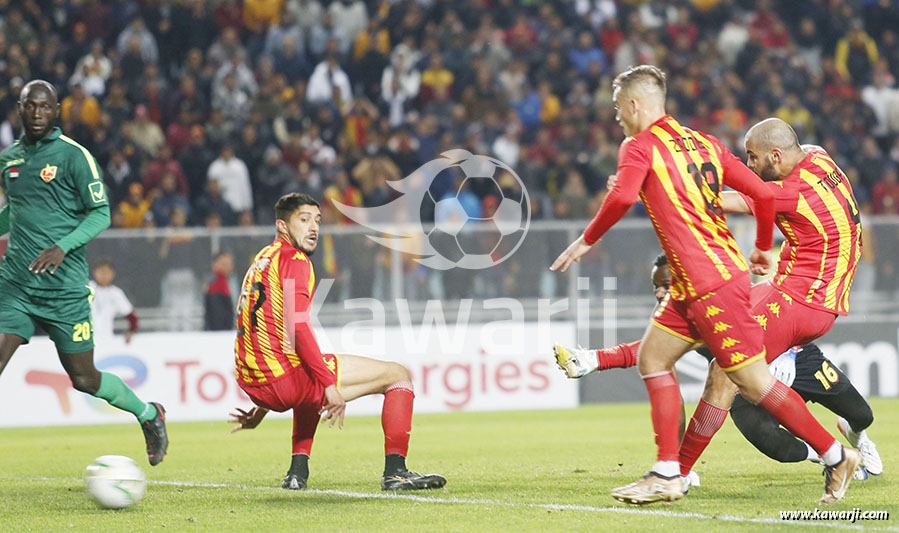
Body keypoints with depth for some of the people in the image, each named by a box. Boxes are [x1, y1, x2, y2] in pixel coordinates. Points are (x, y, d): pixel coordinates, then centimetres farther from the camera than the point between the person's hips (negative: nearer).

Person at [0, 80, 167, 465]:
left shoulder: (73, 156, -6)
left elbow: (100, 213, -7)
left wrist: (62, 247, -20)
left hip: (65, 286, -4)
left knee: (84, 379, 3)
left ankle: (148, 414, 30)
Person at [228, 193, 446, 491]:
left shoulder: (262, 260, 23)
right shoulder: (294, 260, -6)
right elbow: (297, 326, -20)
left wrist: (262, 407, 34)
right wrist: (330, 385, -20)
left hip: (252, 384, 9)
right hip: (284, 375, -9)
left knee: (313, 381, 44)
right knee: (397, 375, 1)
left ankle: (297, 472, 27)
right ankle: (395, 472, -8)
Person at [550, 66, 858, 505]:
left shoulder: (639, 146, -5)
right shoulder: (704, 143, 15)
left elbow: (622, 197, -24)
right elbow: (762, 193, 11)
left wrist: (586, 240, -10)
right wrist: (762, 248, 25)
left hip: (711, 285, -9)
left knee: (752, 380, -5)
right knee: (652, 358, 12)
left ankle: (836, 456, 0)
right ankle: (667, 475, 9)